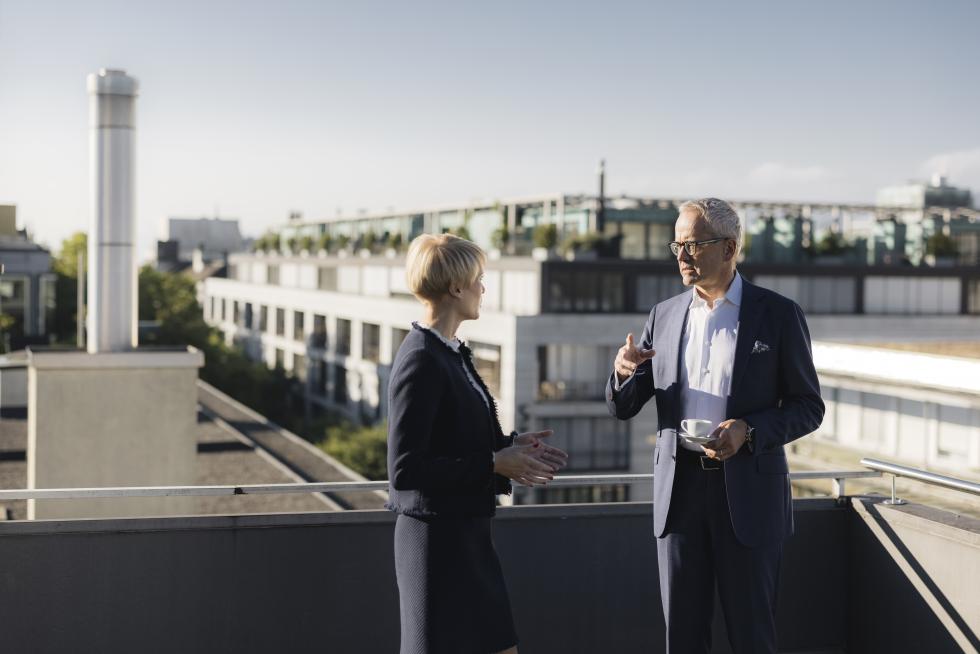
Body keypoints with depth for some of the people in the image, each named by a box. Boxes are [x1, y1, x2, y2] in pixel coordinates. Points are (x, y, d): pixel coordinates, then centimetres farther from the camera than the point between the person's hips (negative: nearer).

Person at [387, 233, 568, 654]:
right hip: (437, 540, -10)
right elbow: (404, 470, -23)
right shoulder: (422, 362, -19)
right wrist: (494, 464, -19)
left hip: (468, 536, 10)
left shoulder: (451, 352, 9)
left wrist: (510, 445, 4)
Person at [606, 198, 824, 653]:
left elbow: (808, 407, -2)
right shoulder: (664, 316, 7)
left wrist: (749, 431, -19)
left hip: (748, 492, -3)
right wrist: (624, 373, -14)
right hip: (679, 489, 3)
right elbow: (623, 409, 9)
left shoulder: (778, 315, -3)